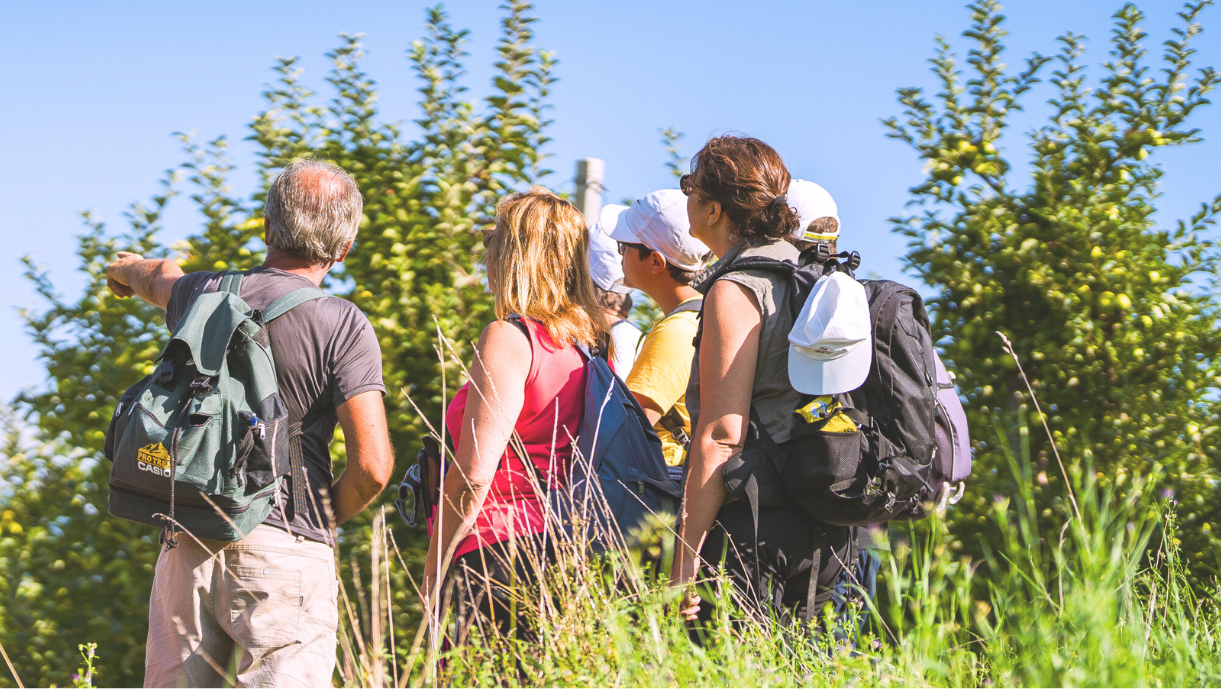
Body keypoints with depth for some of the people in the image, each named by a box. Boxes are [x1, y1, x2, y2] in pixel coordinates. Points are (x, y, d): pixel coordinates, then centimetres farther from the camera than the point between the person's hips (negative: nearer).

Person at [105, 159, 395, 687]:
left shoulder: (203, 296, 7)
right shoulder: (342, 326, -9)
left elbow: (158, 277, 34)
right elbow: (372, 466, -14)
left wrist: (129, 269, 59)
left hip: (187, 547, 5)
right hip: (285, 550, -5)